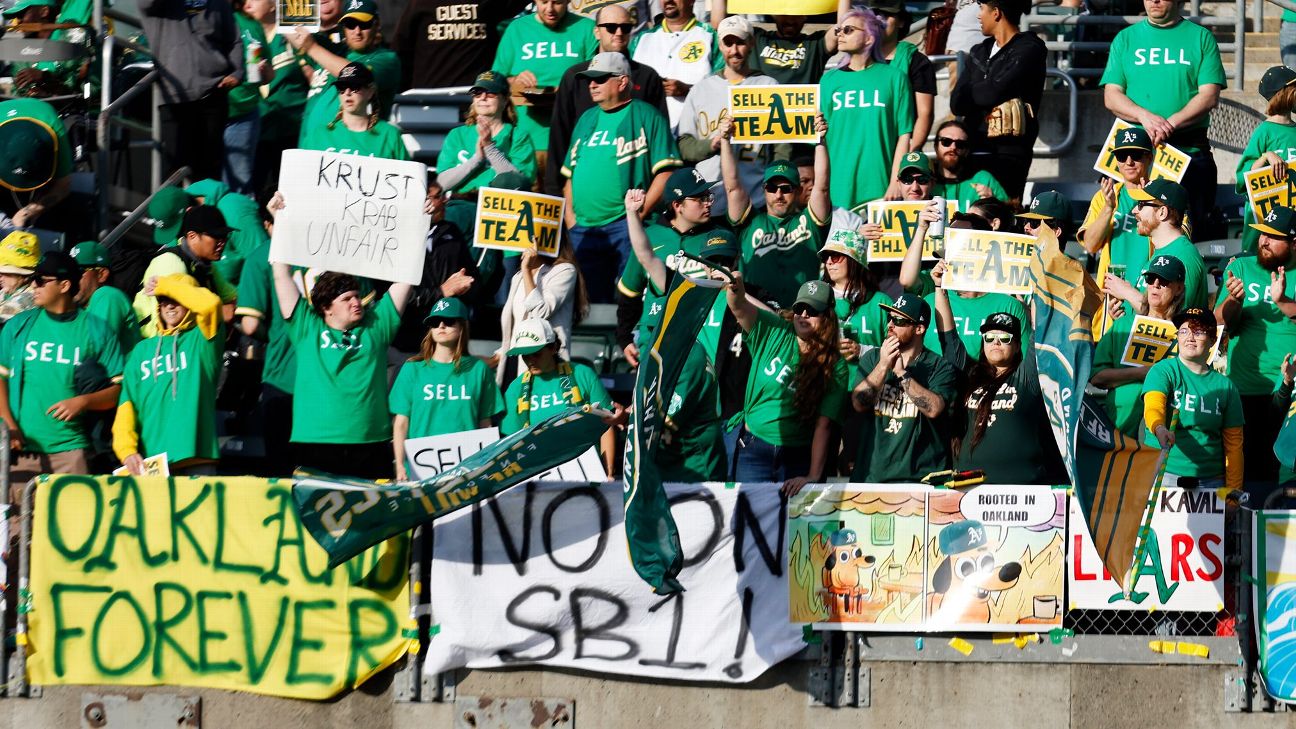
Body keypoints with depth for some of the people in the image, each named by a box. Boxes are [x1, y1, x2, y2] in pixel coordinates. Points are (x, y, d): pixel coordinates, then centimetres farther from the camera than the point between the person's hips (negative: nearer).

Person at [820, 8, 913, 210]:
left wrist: (895, 182, -6)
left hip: (879, 186, -2)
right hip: (838, 187, 2)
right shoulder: (829, 80, 11)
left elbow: (904, 133, 0)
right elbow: (820, 137, 10)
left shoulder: (894, 77, 3)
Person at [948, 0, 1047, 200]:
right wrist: (982, 92, -9)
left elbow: (993, 93, -14)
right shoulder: (979, 53, 17)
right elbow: (957, 104, 7)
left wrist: (968, 90, 5)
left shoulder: (1029, 49, -3)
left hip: (1008, 154, -6)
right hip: (972, 150, 6)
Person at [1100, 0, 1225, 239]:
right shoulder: (1125, 39, 14)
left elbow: (1210, 96, -2)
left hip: (1189, 150, -1)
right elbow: (1111, 96, 6)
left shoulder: (1201, 38, 8)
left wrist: (1171, 123, -16)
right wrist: (1145, 116, -14)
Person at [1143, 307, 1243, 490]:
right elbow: (1153, 406, -18)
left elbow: (1233, 443, 9)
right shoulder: (1162, 371, 2)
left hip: (1210, 481, 2)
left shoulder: (1225, 386, 10)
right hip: (1164, 475, -2)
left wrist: (1232, 491, 0)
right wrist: (1159, 429, -41)